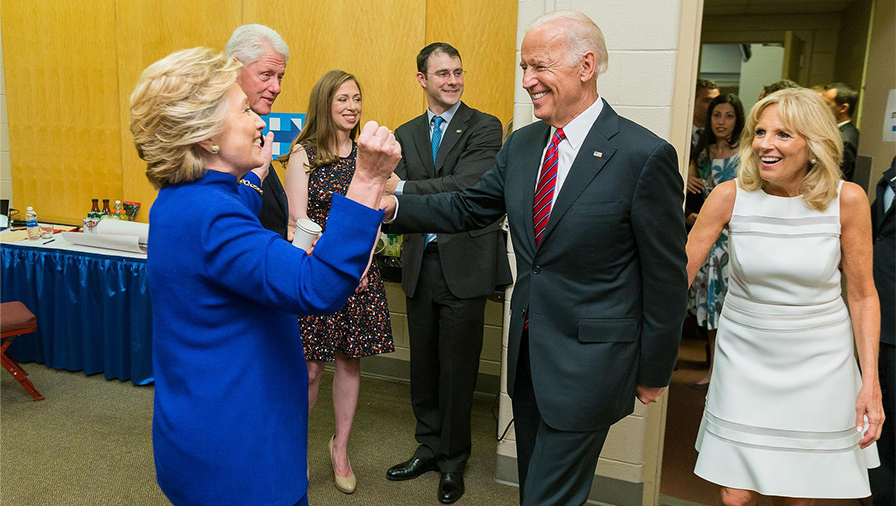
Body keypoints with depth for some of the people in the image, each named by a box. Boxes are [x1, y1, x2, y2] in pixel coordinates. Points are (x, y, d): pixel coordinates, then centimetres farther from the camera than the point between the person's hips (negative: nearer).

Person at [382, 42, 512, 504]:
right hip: (421, 263, 5)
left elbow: (467, 186, -19)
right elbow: (395, 193, 0)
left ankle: (453, 459, 25)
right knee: (423, 363, 15)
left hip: (465, 263, -4)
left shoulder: (484, 128, -4)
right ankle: (429, 448, 34)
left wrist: (405, 188, -20)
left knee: (457, 368, 6)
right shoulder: (406, 134, 11)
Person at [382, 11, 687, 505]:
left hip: (587, 364, -6)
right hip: (528, 352, 7)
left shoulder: (644, 156, -17)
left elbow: (666, 277, -12)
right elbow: (468, 207, 8)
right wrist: (394, 204, -9)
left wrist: (653, 372, -5)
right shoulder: (521, 144, 3)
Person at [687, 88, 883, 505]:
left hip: (818, 365, 0)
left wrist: (870, 382, -6)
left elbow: (862, 295, -2)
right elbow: (679, 274, -10)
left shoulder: (847, 200, -10)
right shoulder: (731, 195, -11)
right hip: (744, 358, 0)